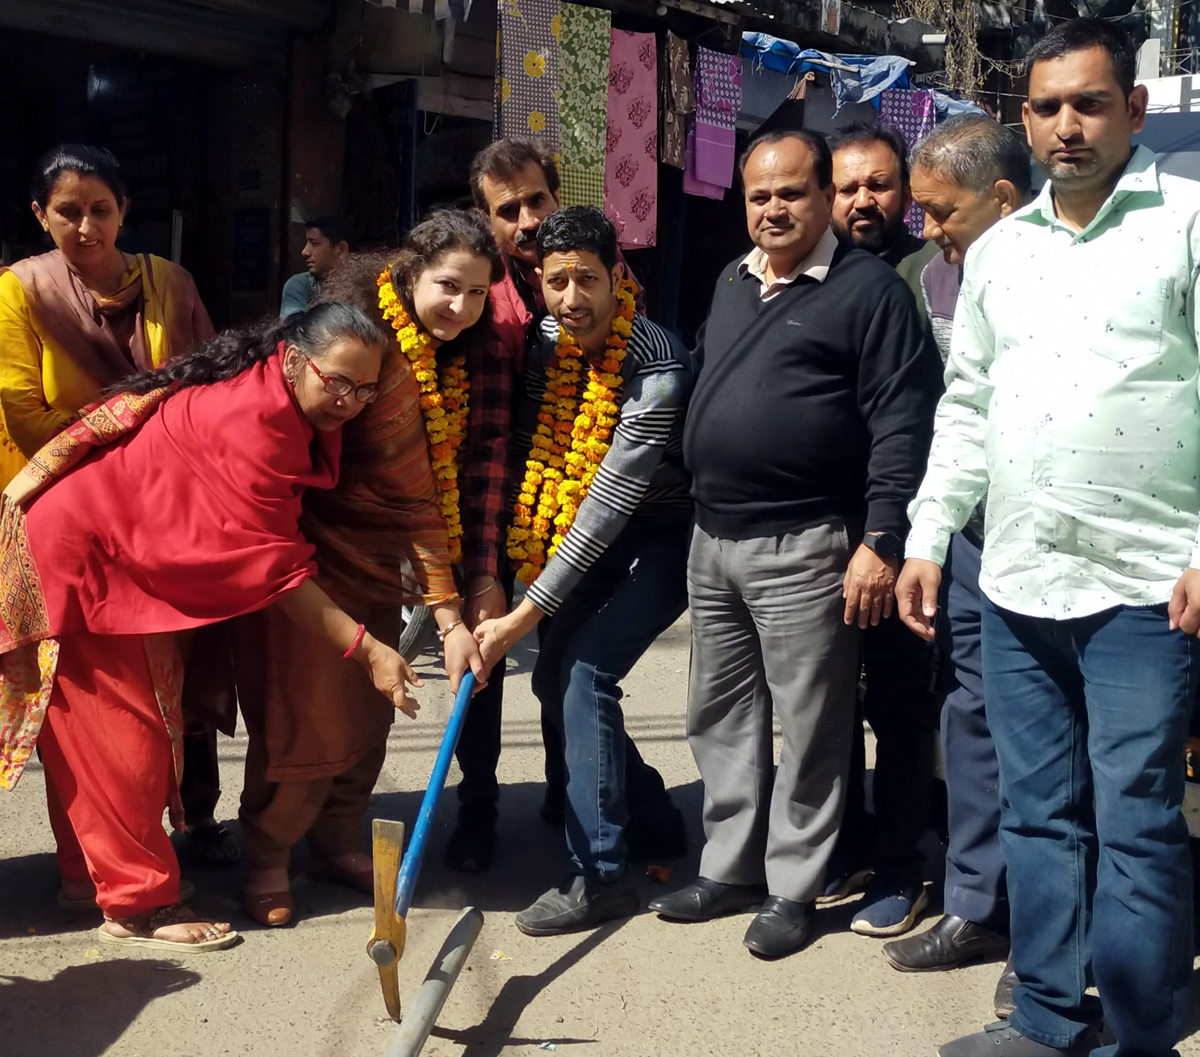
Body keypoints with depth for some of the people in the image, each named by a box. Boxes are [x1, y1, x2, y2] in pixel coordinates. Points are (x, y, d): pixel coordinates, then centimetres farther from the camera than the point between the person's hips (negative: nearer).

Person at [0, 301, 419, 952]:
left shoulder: (284, 410, -1)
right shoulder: (250, 417, -30)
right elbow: (273, 567, -29)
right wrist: (366, 650, -28)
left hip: (128, 562, 10)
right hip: (74, 551, -10)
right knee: (120, 735, -3)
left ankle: (91, 872, 31)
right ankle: (138, 904, 8)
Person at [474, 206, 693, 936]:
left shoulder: (657, 368, -28)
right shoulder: (546, 342, -6)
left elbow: (608, 506, -29)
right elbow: (528, 449, 2)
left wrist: (524, 615, -28)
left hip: (661, 538, -8)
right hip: (587, 536, 8)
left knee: (585, 671, -19)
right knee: (555, 677, 6)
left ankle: (600, 874, -10)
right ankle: (654, 816, 26)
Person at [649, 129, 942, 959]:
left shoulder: (870, 289, -7)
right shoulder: (730, 285, 16)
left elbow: (901, 423, -12)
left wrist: (880, 541, -18)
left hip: (803, 547, -7)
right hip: (713, 540, 8)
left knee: (809, 728, 2)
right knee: (720, 717, 14)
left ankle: (792, 890, 15)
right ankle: (729, 868, 27)